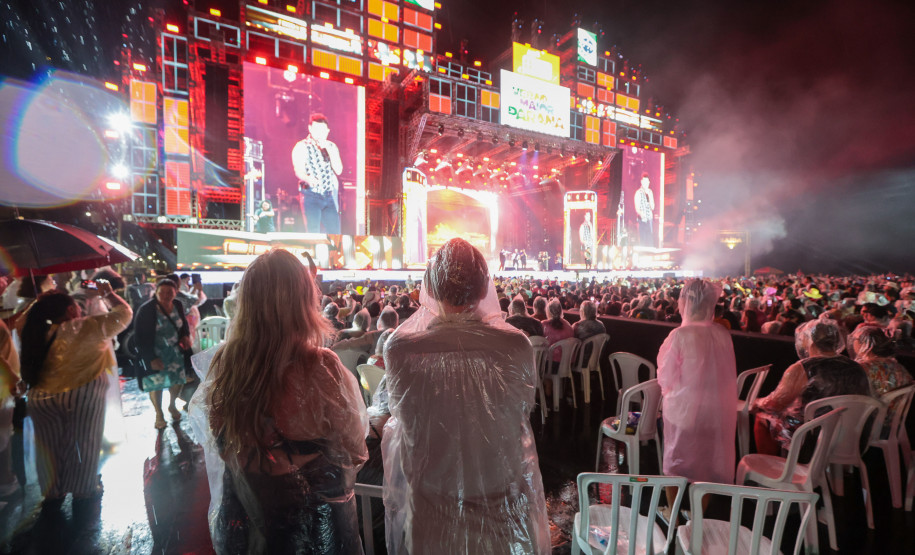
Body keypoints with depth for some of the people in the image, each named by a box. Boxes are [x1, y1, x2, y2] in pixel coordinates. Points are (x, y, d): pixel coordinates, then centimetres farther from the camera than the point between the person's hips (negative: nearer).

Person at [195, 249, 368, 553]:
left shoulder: (223, 362, -17)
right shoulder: (322, 368, -31)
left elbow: (217, 441, 1)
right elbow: (354, 444, -16)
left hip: (242, 513, 4)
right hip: (312, 515, -3)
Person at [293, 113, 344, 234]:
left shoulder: (331, 146, 14)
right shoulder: (301, 147, 1)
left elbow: (339, 170, 2)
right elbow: (299, 171, -11)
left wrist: (329, 150, -8)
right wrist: (308, 179, -33)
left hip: (330, 196, 4)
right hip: (311, 196, -4)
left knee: (334, 232, -1)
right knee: (313, 233, -8)